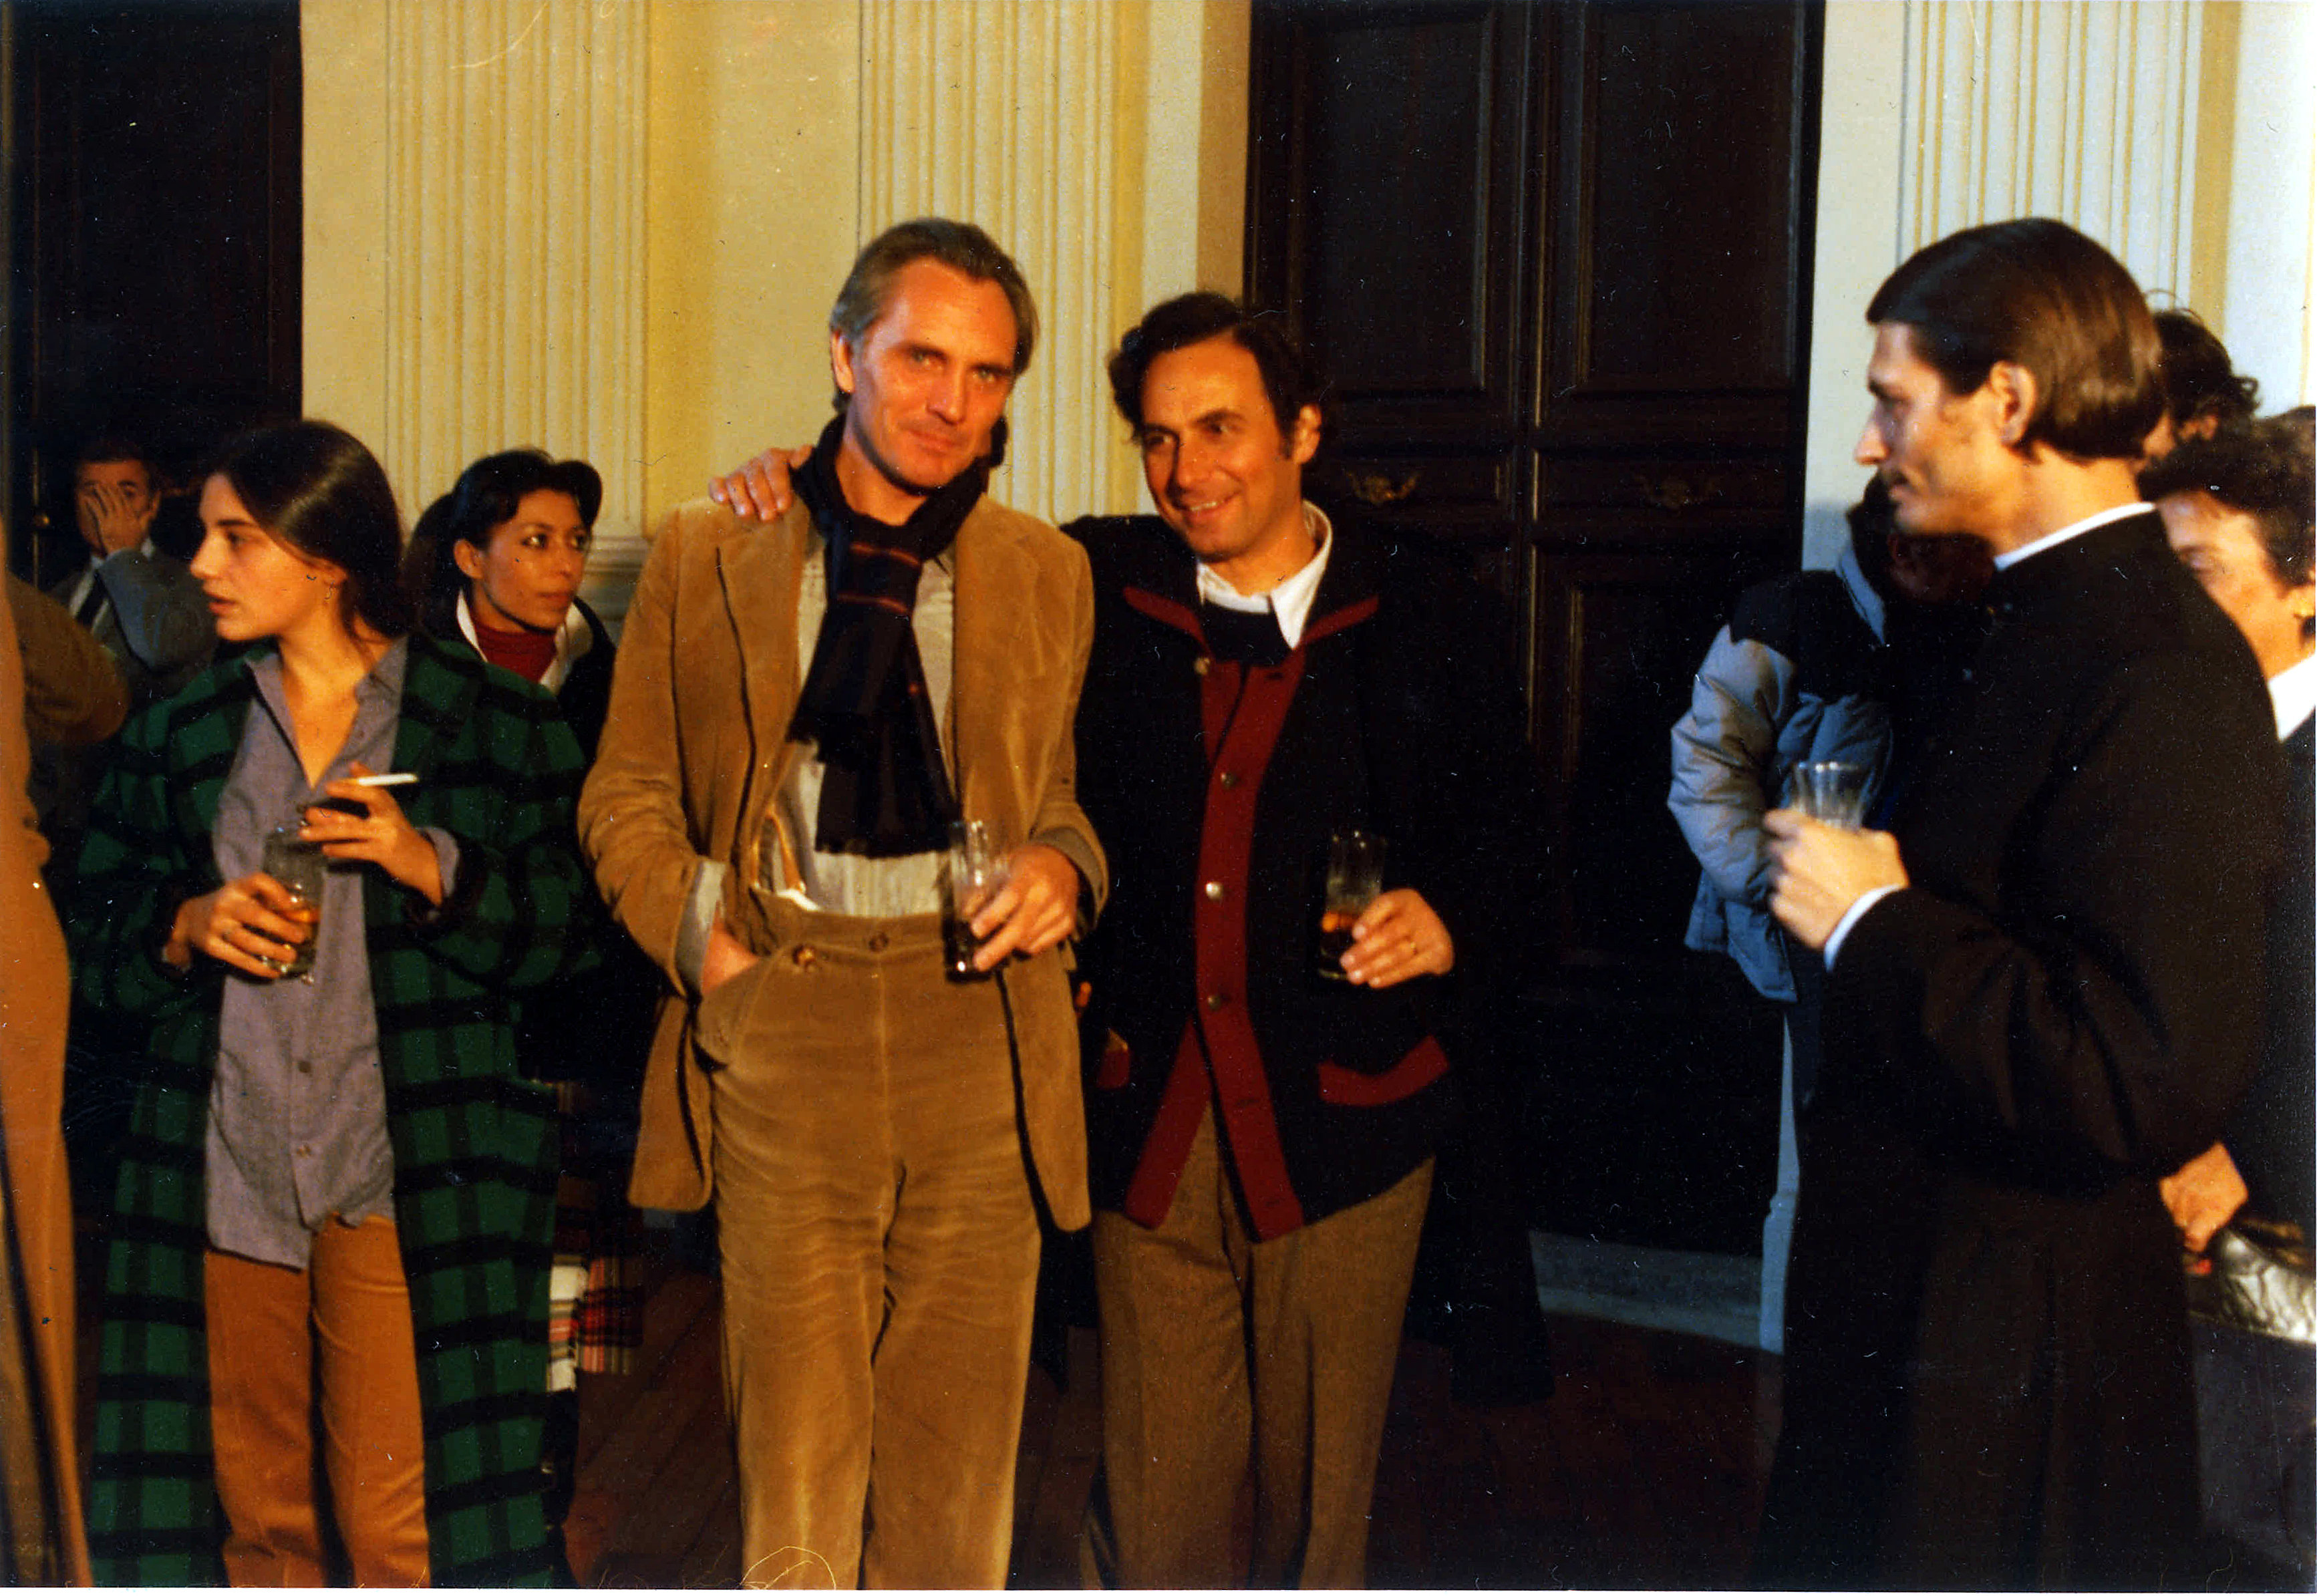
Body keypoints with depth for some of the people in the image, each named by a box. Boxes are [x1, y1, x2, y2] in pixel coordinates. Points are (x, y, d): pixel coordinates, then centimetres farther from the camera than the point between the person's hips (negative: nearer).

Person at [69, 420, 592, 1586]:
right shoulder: (178, 735, 15)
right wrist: (189, 926, -4)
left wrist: (432, 864, -14)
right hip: (220, 1170, 4)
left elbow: (561, 937, -1)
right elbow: (96, 945, 16)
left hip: (407, 1171, -3)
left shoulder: (496, 725, 3)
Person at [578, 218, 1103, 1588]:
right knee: (798, 1454, 0)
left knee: (959, 1452, 10)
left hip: (980, 1019, 2)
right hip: (779, 1019, -1)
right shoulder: (707, 555, 7)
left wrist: (1063, 867, -4)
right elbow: (627, 795, 13)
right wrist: (701, 938, -3)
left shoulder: (1050, 575, 11)